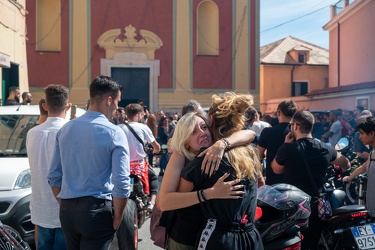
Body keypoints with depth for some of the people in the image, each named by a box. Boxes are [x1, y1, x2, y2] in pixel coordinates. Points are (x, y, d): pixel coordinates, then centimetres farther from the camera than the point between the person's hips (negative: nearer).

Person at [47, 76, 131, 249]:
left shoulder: (65, 129, 5)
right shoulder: (114, 133, -11)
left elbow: (54, 176, 8)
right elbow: (121, 183, -16)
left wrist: (66, 205, 18)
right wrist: (117, 217, -4)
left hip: (67, 210, 5)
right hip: (97, 210, -5)